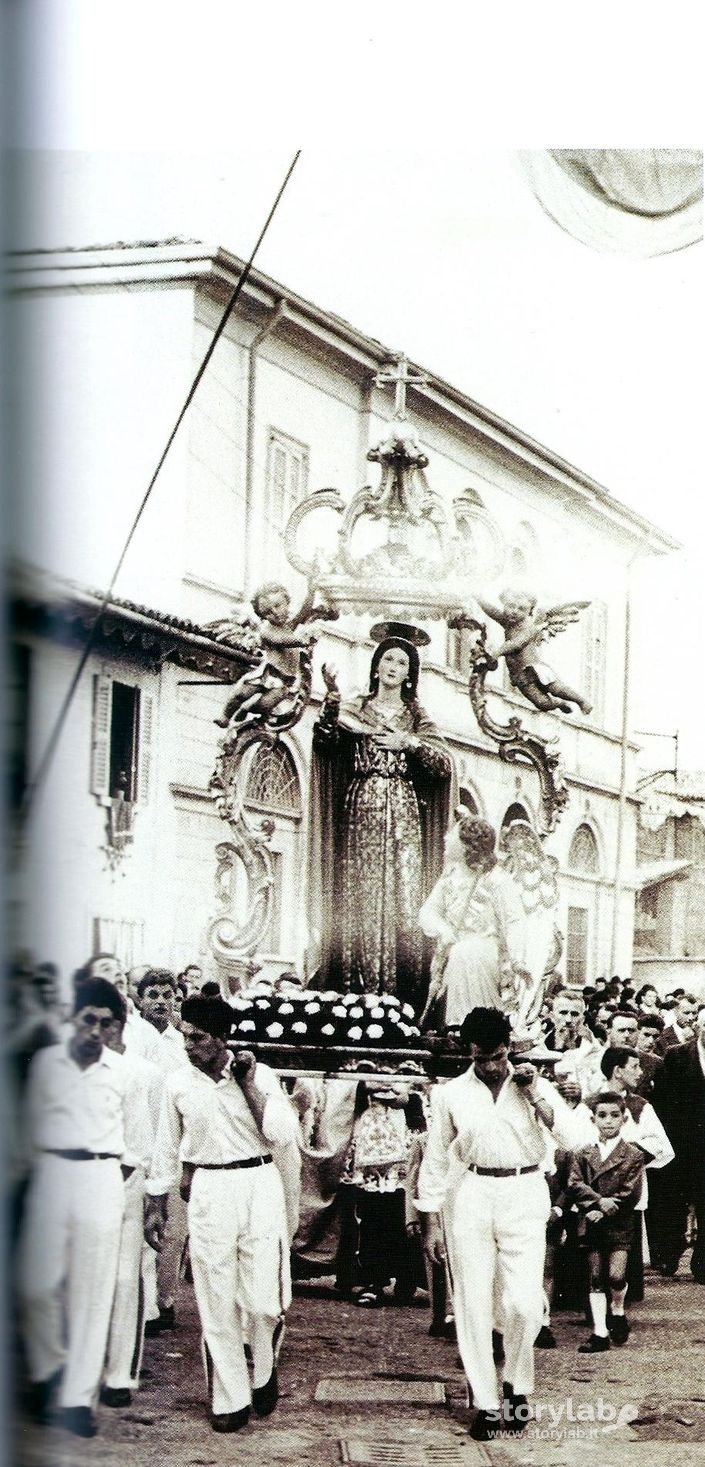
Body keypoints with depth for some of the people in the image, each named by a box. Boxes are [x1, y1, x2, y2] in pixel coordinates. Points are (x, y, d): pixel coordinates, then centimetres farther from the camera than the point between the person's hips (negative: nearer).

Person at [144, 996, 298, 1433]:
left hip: (259, 1186, -2)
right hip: (208, 1190, 2)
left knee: (265, 1297, -3)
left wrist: (249, 1084, -12)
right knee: (217, 1302, 3)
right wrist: (157, 1205, 12)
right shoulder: (179, 1083, 4)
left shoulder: (260, 1076, -2)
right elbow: (167, 1148, 12)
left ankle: (265, 1373, 25)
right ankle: (231, 1400, 14)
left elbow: (283, 1133, -10)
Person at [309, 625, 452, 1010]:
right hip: (361, 811, 0)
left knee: (404, 897, -8)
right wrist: (332, 700, -19)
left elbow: (445, 766, 4)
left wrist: (409, 742, -9)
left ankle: (403, 998, -9)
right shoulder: (354, 708, 11)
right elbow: (325, 745, -7)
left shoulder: (415, 716, 13)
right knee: (360, 897, -7)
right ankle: (357, 991, -8)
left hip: (403, 814, 1)